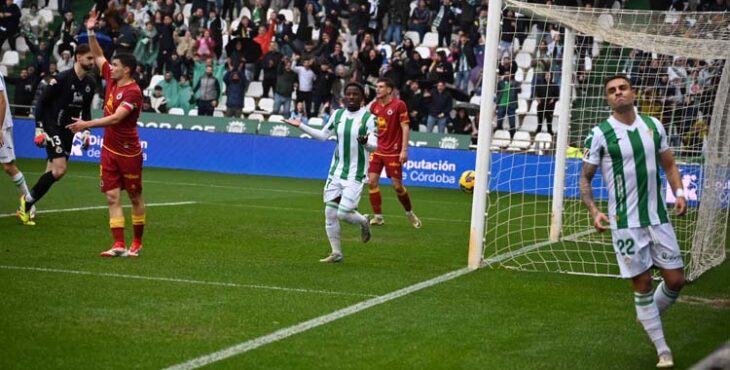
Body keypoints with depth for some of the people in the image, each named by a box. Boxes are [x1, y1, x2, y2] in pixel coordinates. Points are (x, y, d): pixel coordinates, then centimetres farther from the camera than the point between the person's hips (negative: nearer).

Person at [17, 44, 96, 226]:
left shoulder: (90, 83, 5)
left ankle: (25, 207, 17)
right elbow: (41, 101, -11)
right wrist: (39, 129, -14)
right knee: (60, 169, -18)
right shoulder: (62, 78, -16)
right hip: (52, 128, -7)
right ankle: (28, 200, -3)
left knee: (53, 171, 5)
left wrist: (86, 130, 8)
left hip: (68, 130, 7)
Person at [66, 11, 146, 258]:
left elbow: (115, 118, -27)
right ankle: (119, 245, -5)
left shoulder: (133, 92, -18)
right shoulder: (111, 79, 5)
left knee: (135, 197, 7)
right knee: (112, 197, -2)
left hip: (128, 152, -7)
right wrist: (91, 33, 7)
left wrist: (87, 125, -30)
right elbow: (98, 56, 18)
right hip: (109, 149, 7)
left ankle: (137, 243, 18)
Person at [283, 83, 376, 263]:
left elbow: (374, 145, -14)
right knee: (330, 212, 1)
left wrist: (366, 142, -36)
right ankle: (336, 253, 14)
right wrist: (301, 126, 15)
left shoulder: (368, 118, -9)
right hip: (336, 172, 5)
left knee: (343, 213, -13)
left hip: (355, 174, -5)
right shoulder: (338, 115, 7)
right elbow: (323, 135, 18)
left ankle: (364, 222, 22)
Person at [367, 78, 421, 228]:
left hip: (393, 152, -5)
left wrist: (404, 150, -16)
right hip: (377, 150, 5)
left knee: (397, 185, -2)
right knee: (372, 181, -7)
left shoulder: (399, 105, -9)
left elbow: (405, 127, -10)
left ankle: (410, 213, 21)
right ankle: (378, 216, 3)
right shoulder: (374, 106, 6)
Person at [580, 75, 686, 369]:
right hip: (625, 223, -4)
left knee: (676, 279, 2)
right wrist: (594, 211, -17)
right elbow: (585, 178, -1)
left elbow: (669, 164, 16)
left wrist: (679, 192, -1)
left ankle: (651, 318, 33)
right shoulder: (599, 134, -6)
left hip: (658, 218, 4)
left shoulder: (653, 125, 6)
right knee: (642, 284, 0)